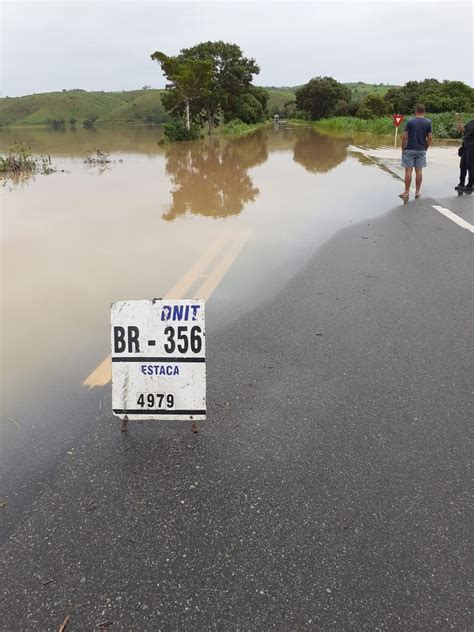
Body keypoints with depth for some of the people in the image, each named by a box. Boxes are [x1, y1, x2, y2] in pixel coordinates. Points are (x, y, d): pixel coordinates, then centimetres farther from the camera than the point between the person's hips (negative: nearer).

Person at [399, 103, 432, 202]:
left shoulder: (410, 122, -8)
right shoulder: (428, 122, 0)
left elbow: (404, 137, -9)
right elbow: (430, 138, 0)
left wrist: (403, 149, 1)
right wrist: (425, 148, 13)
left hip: (409, 150, -3)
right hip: (421, 150, 3)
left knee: (408, 171, -1)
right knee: (419, 171, 7)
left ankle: (406, 192, -1)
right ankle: (417, 192, 13)